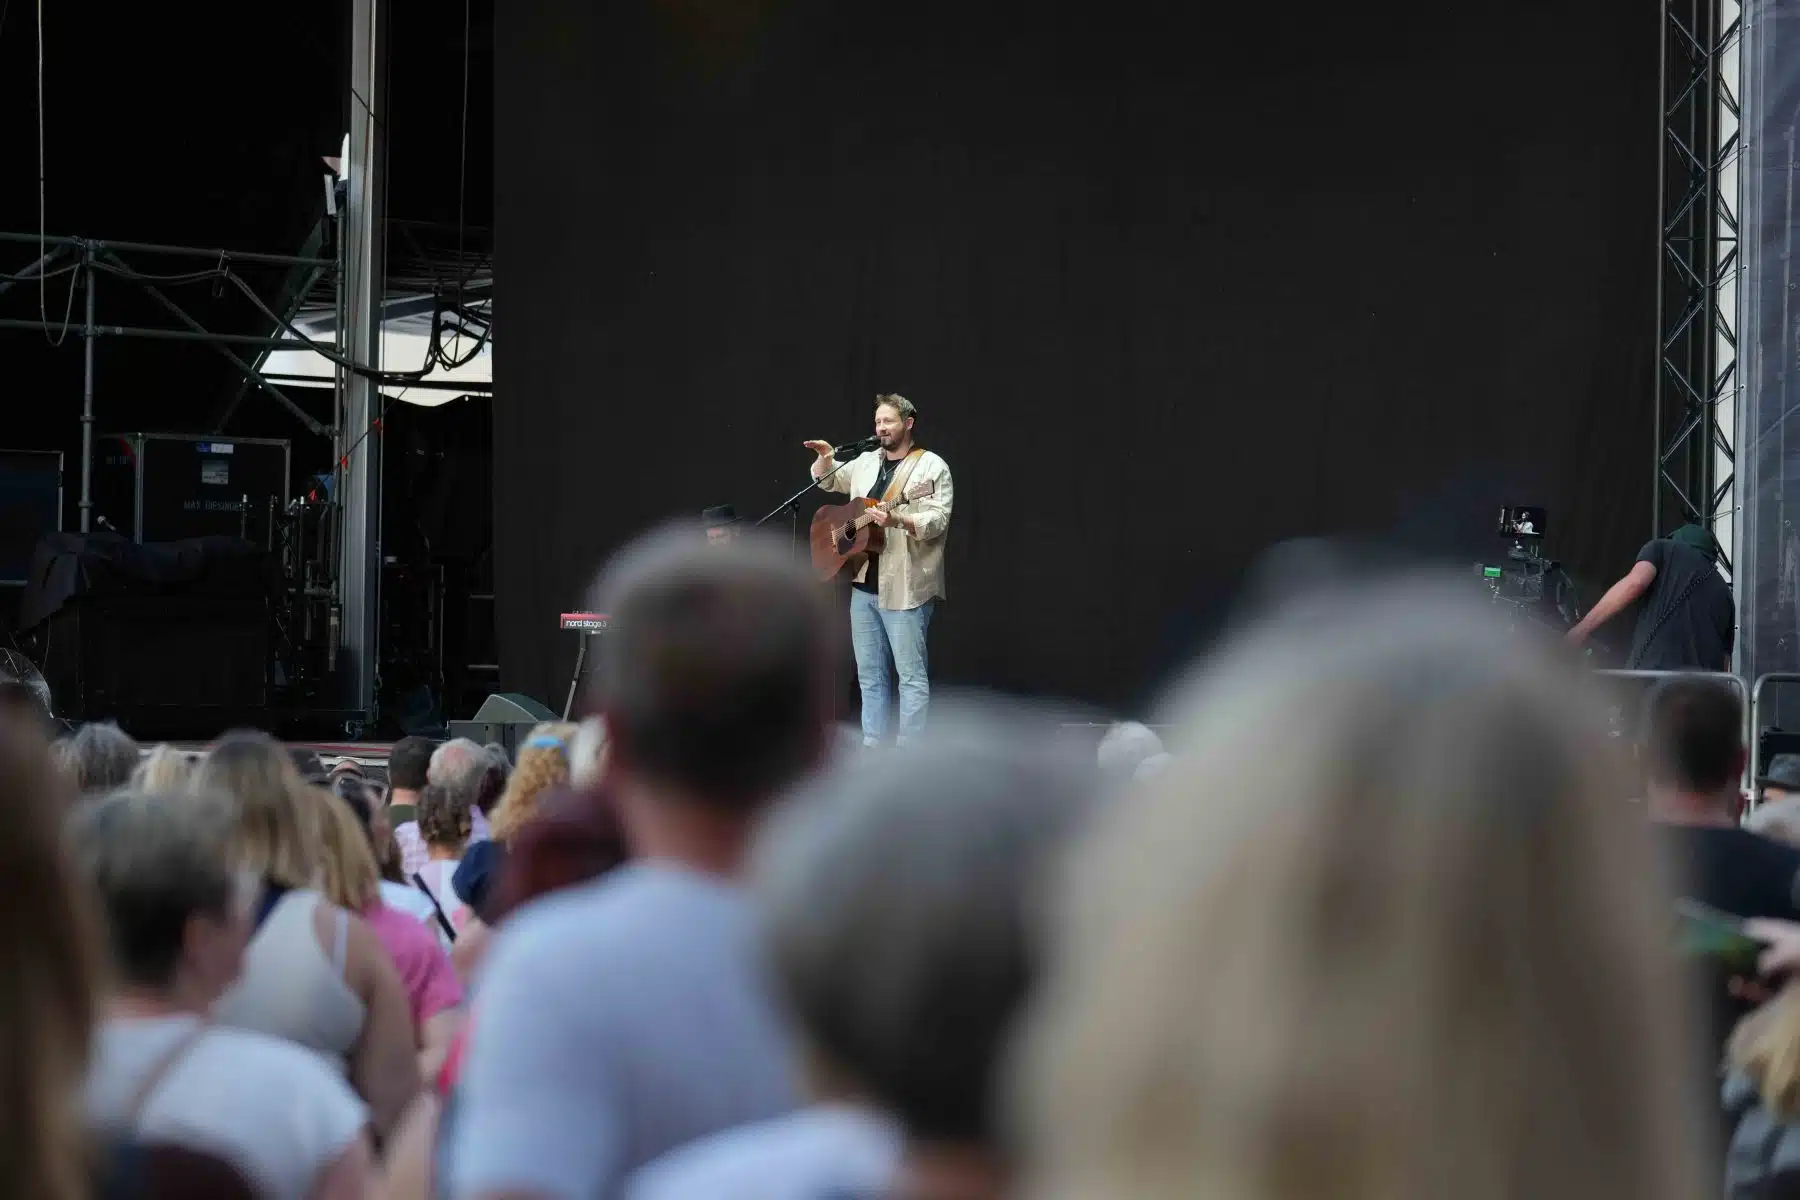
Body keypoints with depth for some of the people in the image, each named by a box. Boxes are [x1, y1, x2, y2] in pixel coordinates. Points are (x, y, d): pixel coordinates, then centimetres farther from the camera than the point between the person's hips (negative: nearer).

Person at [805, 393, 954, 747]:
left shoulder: (931, 466, -4)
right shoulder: (866, 462, 16)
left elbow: (938, 519, -15)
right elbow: (828, 480, 28)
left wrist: (897, 520, -30)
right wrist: (825, 456, 7)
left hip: (904, 587, -7)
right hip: (864, 584, 7)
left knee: (912, 673, -6)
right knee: (869, 673, 10)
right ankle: (871, 747, 15)